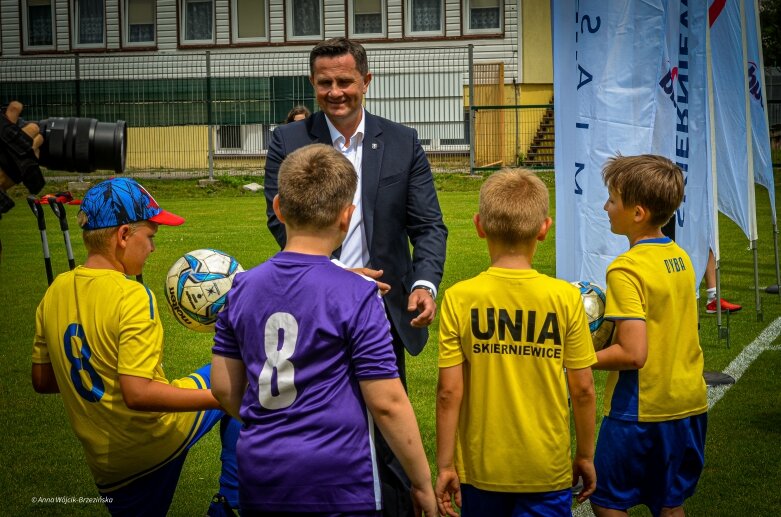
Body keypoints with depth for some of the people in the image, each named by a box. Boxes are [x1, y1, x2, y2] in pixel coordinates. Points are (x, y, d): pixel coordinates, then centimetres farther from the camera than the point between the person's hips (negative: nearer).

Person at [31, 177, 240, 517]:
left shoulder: (54, 294, 0)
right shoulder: (132, 297, -20)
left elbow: (42, 381, 9)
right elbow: (138, 394, -27)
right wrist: (222, 397, -23)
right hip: (161, 434, -7)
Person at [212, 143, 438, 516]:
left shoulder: (243, 289, 0)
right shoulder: (358, 296, -14)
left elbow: (225, 387, 7)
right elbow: (387, 403, -14)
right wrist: (423, 484, -3)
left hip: (260, 480, 5)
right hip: (338, 485, -4)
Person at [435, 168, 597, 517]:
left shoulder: (459, 298, -10)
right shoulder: (564, 298, -10)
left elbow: (449, 391, -10)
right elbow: (583, 389, -5)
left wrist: (444, 465, -1)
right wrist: (585, 456, 9)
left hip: (482, 466, 1)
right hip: (548, 469, -1)